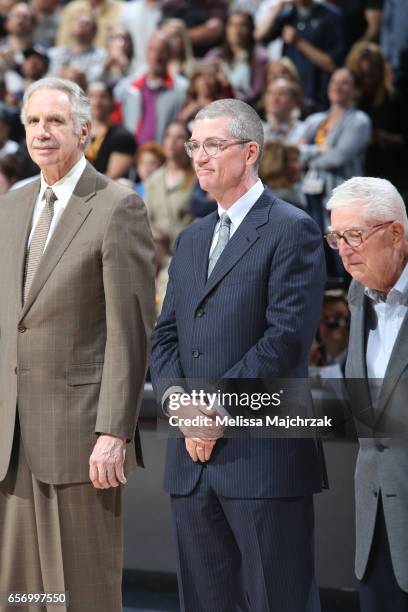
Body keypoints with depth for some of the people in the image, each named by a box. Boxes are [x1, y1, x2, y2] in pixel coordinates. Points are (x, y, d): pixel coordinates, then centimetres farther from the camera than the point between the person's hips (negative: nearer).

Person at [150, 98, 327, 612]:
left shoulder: (291, 231, -4)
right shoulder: (191, 240, 20)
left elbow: (287, 336, -13)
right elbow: (165, 335, 15)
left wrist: (219, 405, -14)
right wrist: (177, 399, -4)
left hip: (264, 453, -7)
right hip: (193, 455, 7)